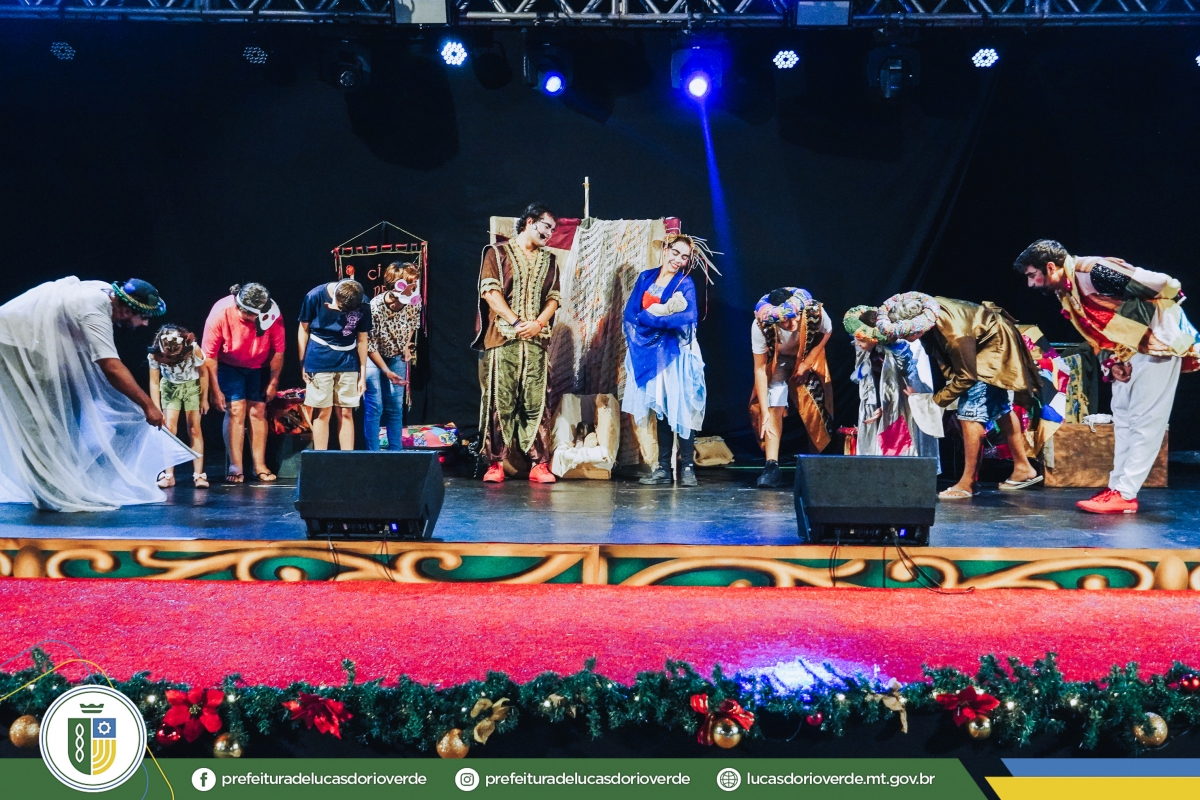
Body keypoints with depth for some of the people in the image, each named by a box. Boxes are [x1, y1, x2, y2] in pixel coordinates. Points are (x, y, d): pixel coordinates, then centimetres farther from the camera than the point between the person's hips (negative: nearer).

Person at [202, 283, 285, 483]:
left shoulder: (273, 314, -27)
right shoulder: (221, 313, -29)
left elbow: (278, 350, -14)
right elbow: (209, 356, -21)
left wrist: (273, 382, -8)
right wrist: (215, 390, -18)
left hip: (259, 367, 2)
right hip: (229, 366, -2)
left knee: (258, 411, -2)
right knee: (235, 410, -12)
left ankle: (260, 466, 4)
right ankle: (235, 467, -8)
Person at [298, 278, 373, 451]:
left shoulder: (363, 306, -8)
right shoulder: (315, 296, -12)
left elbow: (362, 339, 1)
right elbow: (304, 329, -1)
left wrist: (363, 374, 3)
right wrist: (303, 363, -1)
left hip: (348, 363, 2)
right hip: (319, 362, -2)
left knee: (346, 413, 3)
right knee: (323, 413, -1)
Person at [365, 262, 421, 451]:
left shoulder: (414, 303, -19)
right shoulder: (374, 308, -32)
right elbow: (370, 345, -20)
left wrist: (407, 346, -3)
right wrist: (386, 371, -19)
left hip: (397, 356, 4)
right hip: (373, 356, -4)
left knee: (396, 407, 8)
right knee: (374, 407, -5)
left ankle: (396, 451, 17)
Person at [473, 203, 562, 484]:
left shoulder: (548, 260, 19)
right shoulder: (498, 252, 7)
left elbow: (553, 297, 13)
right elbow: (489, 291, -2)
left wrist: (538, 323, -5)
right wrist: (516, 321, -10)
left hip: (536, 340, 3)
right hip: (503, 338, -3)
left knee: (536, 403, -2)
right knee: (501, 402, -4)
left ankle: (539, 464, -1)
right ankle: (496, 463, 0)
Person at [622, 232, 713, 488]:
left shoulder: (685, 283, 0)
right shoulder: (646, 278, 11)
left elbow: (688, 318, -17)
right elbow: (630, 313, 1)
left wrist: (649, 316, -11)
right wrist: (664, 313, -13)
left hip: (676, 354, -4)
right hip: (651, 354, 4)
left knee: (681, 408, -6)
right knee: (660, 409, 7)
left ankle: (687, 467, -2)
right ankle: (663, 468, 10)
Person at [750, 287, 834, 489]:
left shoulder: (814, 311, -35)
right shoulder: (761, 326, -36)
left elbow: (827, 332, -10)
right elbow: (759, 368, -28)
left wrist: (807, 363, -15)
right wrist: (764, 411, -30)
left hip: (809, 358, 1)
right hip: (777, 361, -1)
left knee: (814, 406, -6)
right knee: (774, 407, -19)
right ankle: (772, 466, -21)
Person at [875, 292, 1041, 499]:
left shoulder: (955, 334, -42)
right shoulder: (925, 310, -20)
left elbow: (966, 377, -27)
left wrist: (938, 400, -18)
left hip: (996, 346, -9)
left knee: (970, 412, -13)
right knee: (999, 408, 19)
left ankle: (967, 484, -6)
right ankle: (1023, 469, 33)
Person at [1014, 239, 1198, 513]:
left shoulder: (1092, 271, -26)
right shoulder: (1064, 293, 3)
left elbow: (1162, 284, -24)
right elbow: (1097, 330, 13)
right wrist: (1111, 361, -2)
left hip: (1158, 340, -10)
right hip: (1128, 347, 10)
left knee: (1145, 421, -8)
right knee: (1123, 418, 10)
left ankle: (1124, 494, -9)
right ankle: (1118, 485, 14)